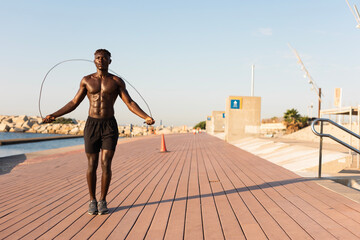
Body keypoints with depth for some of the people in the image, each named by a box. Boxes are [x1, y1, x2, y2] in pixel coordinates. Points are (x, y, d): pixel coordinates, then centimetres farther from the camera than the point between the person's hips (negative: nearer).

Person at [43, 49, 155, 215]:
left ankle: (103, 201, 11)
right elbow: (74, 103, 11)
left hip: (110, 126, -1)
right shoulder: (86, 80, 7)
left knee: (106, 165, -6)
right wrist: (54, 115, 3)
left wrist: (146, 117, -15)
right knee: (92, 165, 2)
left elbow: (130, 103, -1)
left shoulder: (117, 81, 3)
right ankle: (92, 201, 17)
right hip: (91, 125, 1)